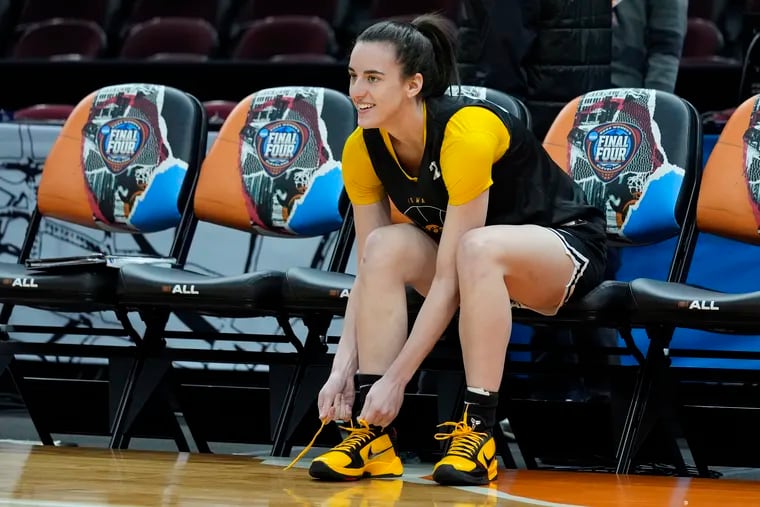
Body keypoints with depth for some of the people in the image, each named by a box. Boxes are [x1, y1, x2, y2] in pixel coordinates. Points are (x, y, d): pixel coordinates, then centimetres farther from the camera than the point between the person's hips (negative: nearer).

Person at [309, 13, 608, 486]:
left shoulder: (467, 132, -31)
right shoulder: (363, 150, -12)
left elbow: (449, 277, -31)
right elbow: (370, 269, -9)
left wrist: (396, 378, -32)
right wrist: (344, 366, -23)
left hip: (567, 243, -6)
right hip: (477, 269, 6)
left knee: (477, 248, -38)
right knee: (387, 246, -25)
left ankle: (478, 431, -31)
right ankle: (374, 435, -25)